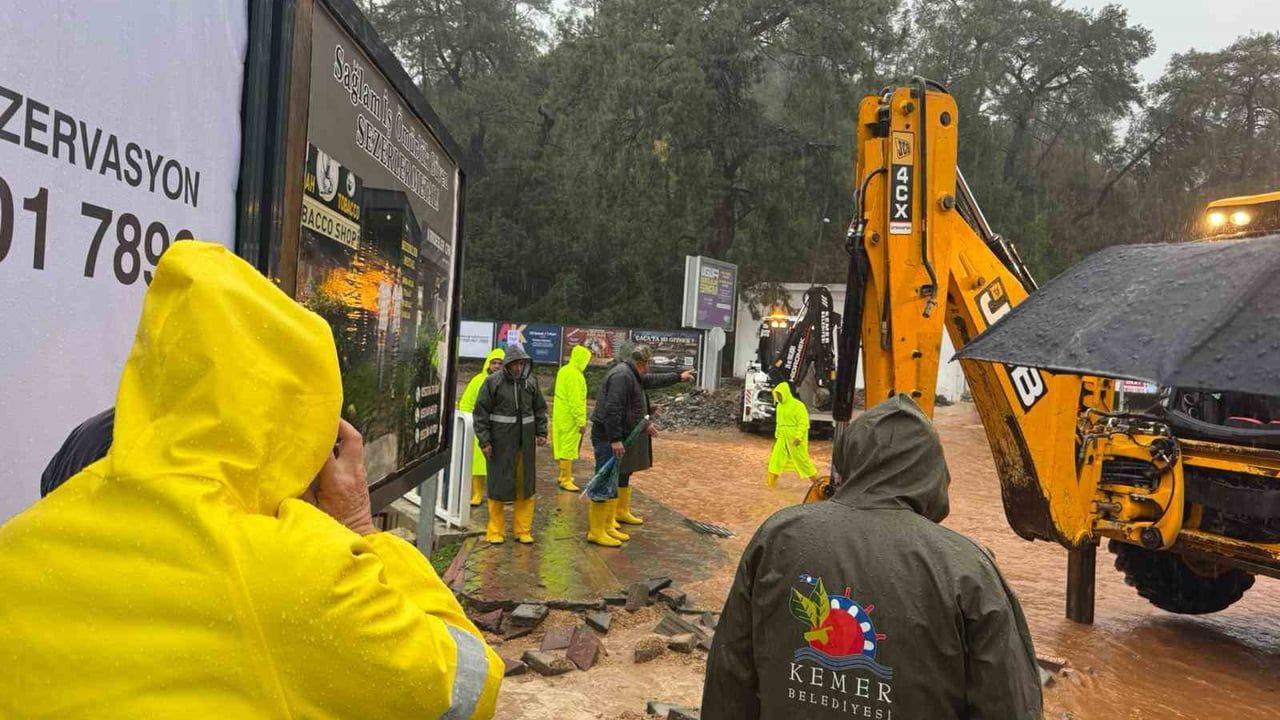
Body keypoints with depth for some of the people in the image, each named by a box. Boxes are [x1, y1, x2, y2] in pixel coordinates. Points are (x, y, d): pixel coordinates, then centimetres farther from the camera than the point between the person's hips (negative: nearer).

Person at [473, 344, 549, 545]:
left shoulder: (531, 382, 7)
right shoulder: (493, 381, -5)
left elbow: (540, 409, 18)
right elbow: (481, 412, -4)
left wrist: (541, 432, 9)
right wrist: (484, 440, -8)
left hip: (525, 442, 4)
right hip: (500, 441, -4)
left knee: (525, 486, 7)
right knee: (498, 485, 2)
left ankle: (523, 530, 18)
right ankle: (495, 531, 14)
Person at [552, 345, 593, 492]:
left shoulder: (563, 370, 10)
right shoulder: (575, 375, -20)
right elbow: (576, 401, -24)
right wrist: (581, 422, -21)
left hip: (560, 416, 10)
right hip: (570, 418, -10)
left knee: (563, 446, 18)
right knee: (568, 448, -4)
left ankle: (564, 475, 30)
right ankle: (566, 480, 1)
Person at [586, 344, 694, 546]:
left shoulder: (631, 374, 15)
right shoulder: (621, 375, -19)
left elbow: (653, 380, 33)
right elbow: (612, 409, -26)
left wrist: (678, 377, 42)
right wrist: (615, 439, -27)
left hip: (617, 438, 11)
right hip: (609, 438, -11)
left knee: (622, 476, 23)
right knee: (606, 484, -10)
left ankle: (621, 513, 40)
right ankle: (596, 531, -7)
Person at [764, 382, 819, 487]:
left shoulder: (797, 405, -14)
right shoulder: (779, 406, 9)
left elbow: (803, 423, -17)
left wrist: (798, 437, -24)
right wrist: (777, 435, 21)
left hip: (795, 436, -7)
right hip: (783, 436, 7)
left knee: (801, 458, 2)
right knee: (777, 455, -5)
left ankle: (815, 478, 19)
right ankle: (771, 478, -5)